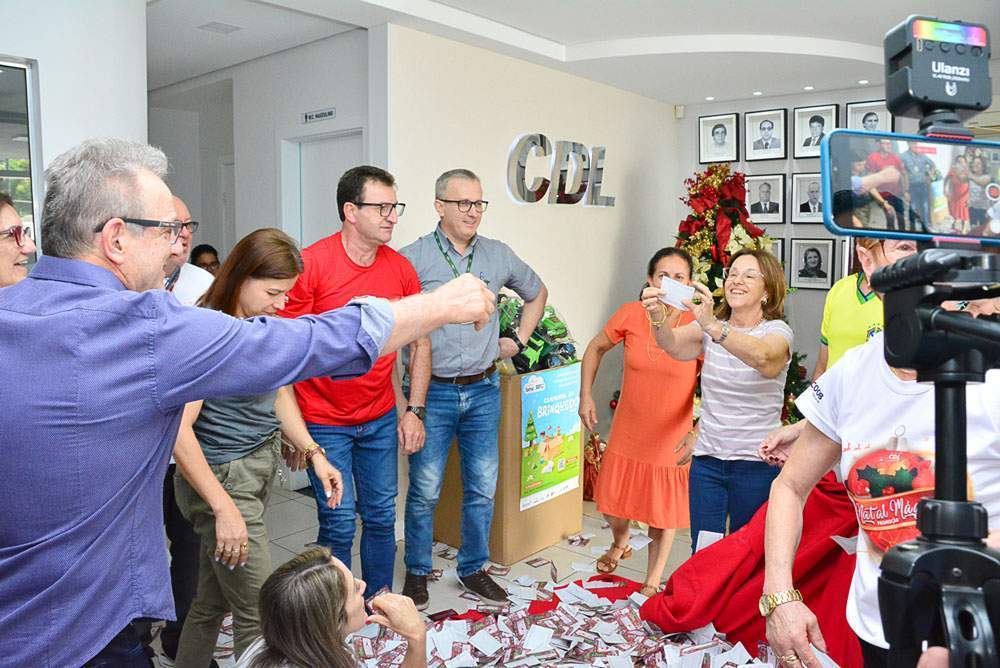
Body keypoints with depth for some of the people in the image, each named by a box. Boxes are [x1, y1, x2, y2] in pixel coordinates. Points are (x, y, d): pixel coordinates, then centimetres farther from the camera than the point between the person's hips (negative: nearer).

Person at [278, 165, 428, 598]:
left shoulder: (401, 269, 0)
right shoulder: (311, 263, -14)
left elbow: (420, 342, 8)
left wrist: (414, 410, 4)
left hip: (381, 419, 4)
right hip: (324, 422, -4)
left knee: (381, 517, 14)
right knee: (339, 525, 3)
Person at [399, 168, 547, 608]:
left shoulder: (499, 256, 6)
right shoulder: (413, 258, -7)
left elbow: (537, 293, 23)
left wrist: (519, 340, 13)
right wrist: (409, 398, -12)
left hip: (483, 390, 4)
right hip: (432, 391, -4)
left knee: (482, 487, 11)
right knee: (425, 489, 4)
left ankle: (473, 570, 28)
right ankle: (417, 573, 25)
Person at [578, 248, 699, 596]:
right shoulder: (631, 314, -11)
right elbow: (595, 348, 6)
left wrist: (698, 434, -16)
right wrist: (585, 395, 1)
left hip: (672, 439, -2)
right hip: (628, 434, 2)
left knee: (663, 514, 15)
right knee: (613, 506, 17)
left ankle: (653, 581, 39)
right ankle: (620, 544, 54)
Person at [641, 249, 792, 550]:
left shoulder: (777, 331, -6)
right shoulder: (709, 327, 6)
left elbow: (762, 358, -31)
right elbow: (674, 345, -15)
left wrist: (712, 325, -46)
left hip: (756, 461, -3)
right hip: (707, 457, 3)